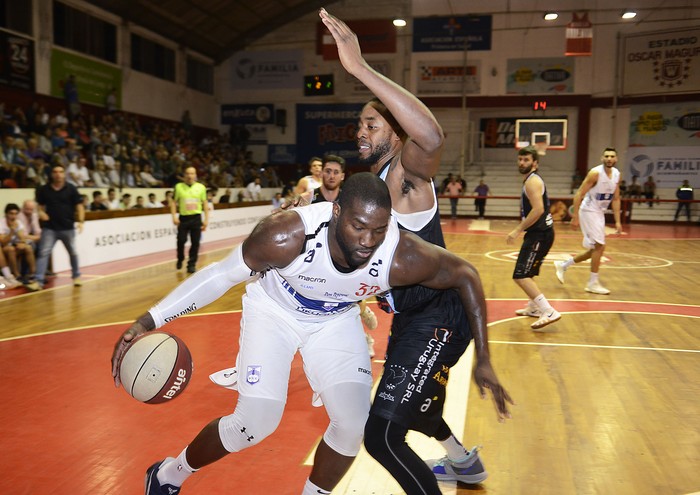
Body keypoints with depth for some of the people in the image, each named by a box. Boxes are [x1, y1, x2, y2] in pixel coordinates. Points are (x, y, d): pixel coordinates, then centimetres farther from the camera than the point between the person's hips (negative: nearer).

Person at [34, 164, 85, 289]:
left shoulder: (71, 189, -3)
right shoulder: (43, 190, 1)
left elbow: (79, 206, -4)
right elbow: (40, 206, 13)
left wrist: (81, 221, -17)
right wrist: (41, 213, -10)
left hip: (68, 227, 0)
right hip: (49, 227, 0)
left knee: (73, 252, 13)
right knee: (44, 252, -9)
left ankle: (76, 276, 32)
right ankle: (39, 280, -10)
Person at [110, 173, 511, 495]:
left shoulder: (402, 257, -33)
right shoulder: (288, 235, -38)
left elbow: (465, 276, -15)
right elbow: (223, 274, -22)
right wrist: (149, 321, -27)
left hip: (335, 320, 3)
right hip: (273, 310, -2)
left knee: (354, 423, -8)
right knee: (256, 422, -9)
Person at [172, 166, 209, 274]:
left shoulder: (201, 187, 4)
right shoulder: (179, 186, 2)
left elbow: (205, 203, 7)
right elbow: (173, 202, 4)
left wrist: (206, 219, 2)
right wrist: (174, 216, -6)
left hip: (196, 218, 1)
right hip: (183, 218, 0)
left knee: (195, 242, -1)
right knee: (181, 241, -1)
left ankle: (192, 264, 10)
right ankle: (180, 260, 26)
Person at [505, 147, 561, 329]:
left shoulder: (532, 181, -14)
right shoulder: (531, 180, 17)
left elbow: (538, 209, -26)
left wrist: (518, 230, -24)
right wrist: (521, 228, 25)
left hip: (539, 234, -11)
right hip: (539, 233, 11)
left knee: (520, 276, -16)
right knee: (527, 273, 25)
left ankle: (549, 312, -19)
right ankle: (534, 307, 40)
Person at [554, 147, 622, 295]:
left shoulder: (617, 175, 5)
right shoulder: (595, 172, -17)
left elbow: (615, 199, 11)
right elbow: (579, 194, -17)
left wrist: (617, 221, 5)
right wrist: (575, 216, -21)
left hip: (600, 213, 8)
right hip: (589, 211, -8)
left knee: (596, 249, 12)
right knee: (599, 246, -11)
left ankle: (563, 265, 24)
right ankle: (593, 283, -1)